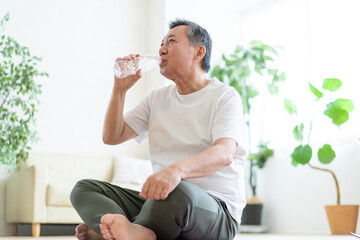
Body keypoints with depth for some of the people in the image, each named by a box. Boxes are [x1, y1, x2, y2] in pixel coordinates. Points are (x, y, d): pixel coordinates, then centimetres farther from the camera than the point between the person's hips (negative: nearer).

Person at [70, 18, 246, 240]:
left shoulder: (224, 96, -2)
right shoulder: (158, 99, 18)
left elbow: (224, 153, -21)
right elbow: (112, 137, 16)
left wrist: (176, 169, -40)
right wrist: (120, 89, 4)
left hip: (215, 209, -6)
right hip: (161, 201, 6)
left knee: (177, 191, -41)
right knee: (84, 188, -10)